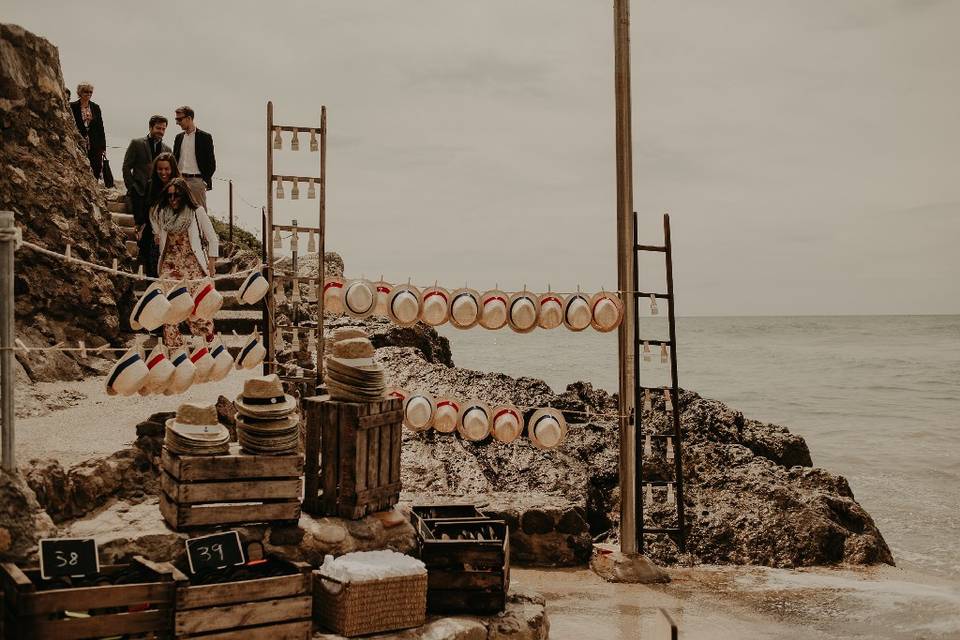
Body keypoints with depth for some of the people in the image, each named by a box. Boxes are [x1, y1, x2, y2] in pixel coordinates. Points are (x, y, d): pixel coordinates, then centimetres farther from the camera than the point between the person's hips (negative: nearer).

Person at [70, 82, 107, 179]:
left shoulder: (96, 107, 10)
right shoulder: (72, 107, 0)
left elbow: (100, 127, 10)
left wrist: (103, 146, 6)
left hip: (95, 146, 3)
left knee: (97, 169, -1)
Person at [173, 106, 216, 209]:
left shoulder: (204, 137, 0)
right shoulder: (179, 137, 16)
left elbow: (211, 163, -1)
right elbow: (174, 159, 20)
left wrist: (206, 181, -10)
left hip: (197, 180, -5)